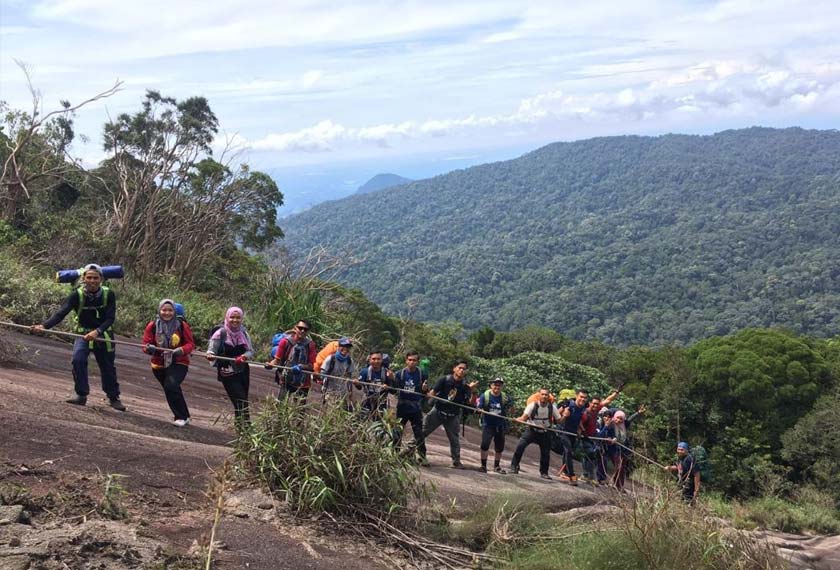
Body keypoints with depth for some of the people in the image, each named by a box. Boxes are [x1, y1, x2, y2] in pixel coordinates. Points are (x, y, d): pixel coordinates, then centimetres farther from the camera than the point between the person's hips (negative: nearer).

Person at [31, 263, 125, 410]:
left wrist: (97, 331, -36)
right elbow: (61, 313, -26)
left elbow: (110, 318, -19)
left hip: (103, 335, 1)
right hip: (83, 333, 0)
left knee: (108, 367, 9)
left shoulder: (109, 294, -16)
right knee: (78, 359, -24)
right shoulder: (77, 295, -17)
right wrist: (44, 325, -43)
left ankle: (114, 398, 28)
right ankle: (81, 395, -10)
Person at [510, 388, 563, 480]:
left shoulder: (552, 407, -7)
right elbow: (524, 417, -23)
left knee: (546, 453, 6)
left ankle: (544, 472, 28)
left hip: (545, 433, 2)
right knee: (520, 446, -21)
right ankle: (514, 466, -9)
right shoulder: (533, 405, -15)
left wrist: (564, 416, -19)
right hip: (531, 430, -2)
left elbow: (558, 420, 2)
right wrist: (518, 420, -44)